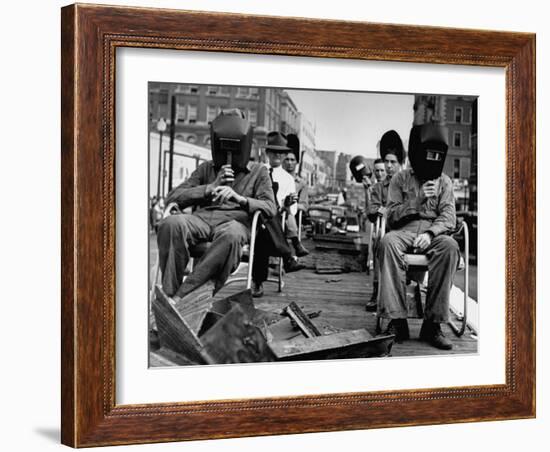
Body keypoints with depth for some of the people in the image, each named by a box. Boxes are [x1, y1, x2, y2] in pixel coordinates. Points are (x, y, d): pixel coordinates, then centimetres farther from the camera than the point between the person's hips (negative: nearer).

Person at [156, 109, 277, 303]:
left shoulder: (258, 172, 22)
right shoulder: (206, 169, 27)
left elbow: (270, 208, 5)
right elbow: (172, 197, 14)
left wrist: (240, 198, -14)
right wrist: (211, 187, 2)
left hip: (235, 220, -2)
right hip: (201, 217, 2)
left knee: (231, 235, -43)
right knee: (170, 224, -35)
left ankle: (181, 295, -41)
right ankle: (169, 292, -36)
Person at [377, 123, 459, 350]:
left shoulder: (444, 182, 14)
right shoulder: (400, 179, 11)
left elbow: (448, 218, 2)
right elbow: (392, 216, 3)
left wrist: (430, 233, -18)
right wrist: (418, 199, -9)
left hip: (433, 233, 1)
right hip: (404, 232, 0)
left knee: (450, 246, -35)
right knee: (387, 242, -36)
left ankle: (432, 323, -33)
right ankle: (397, 320, -36)